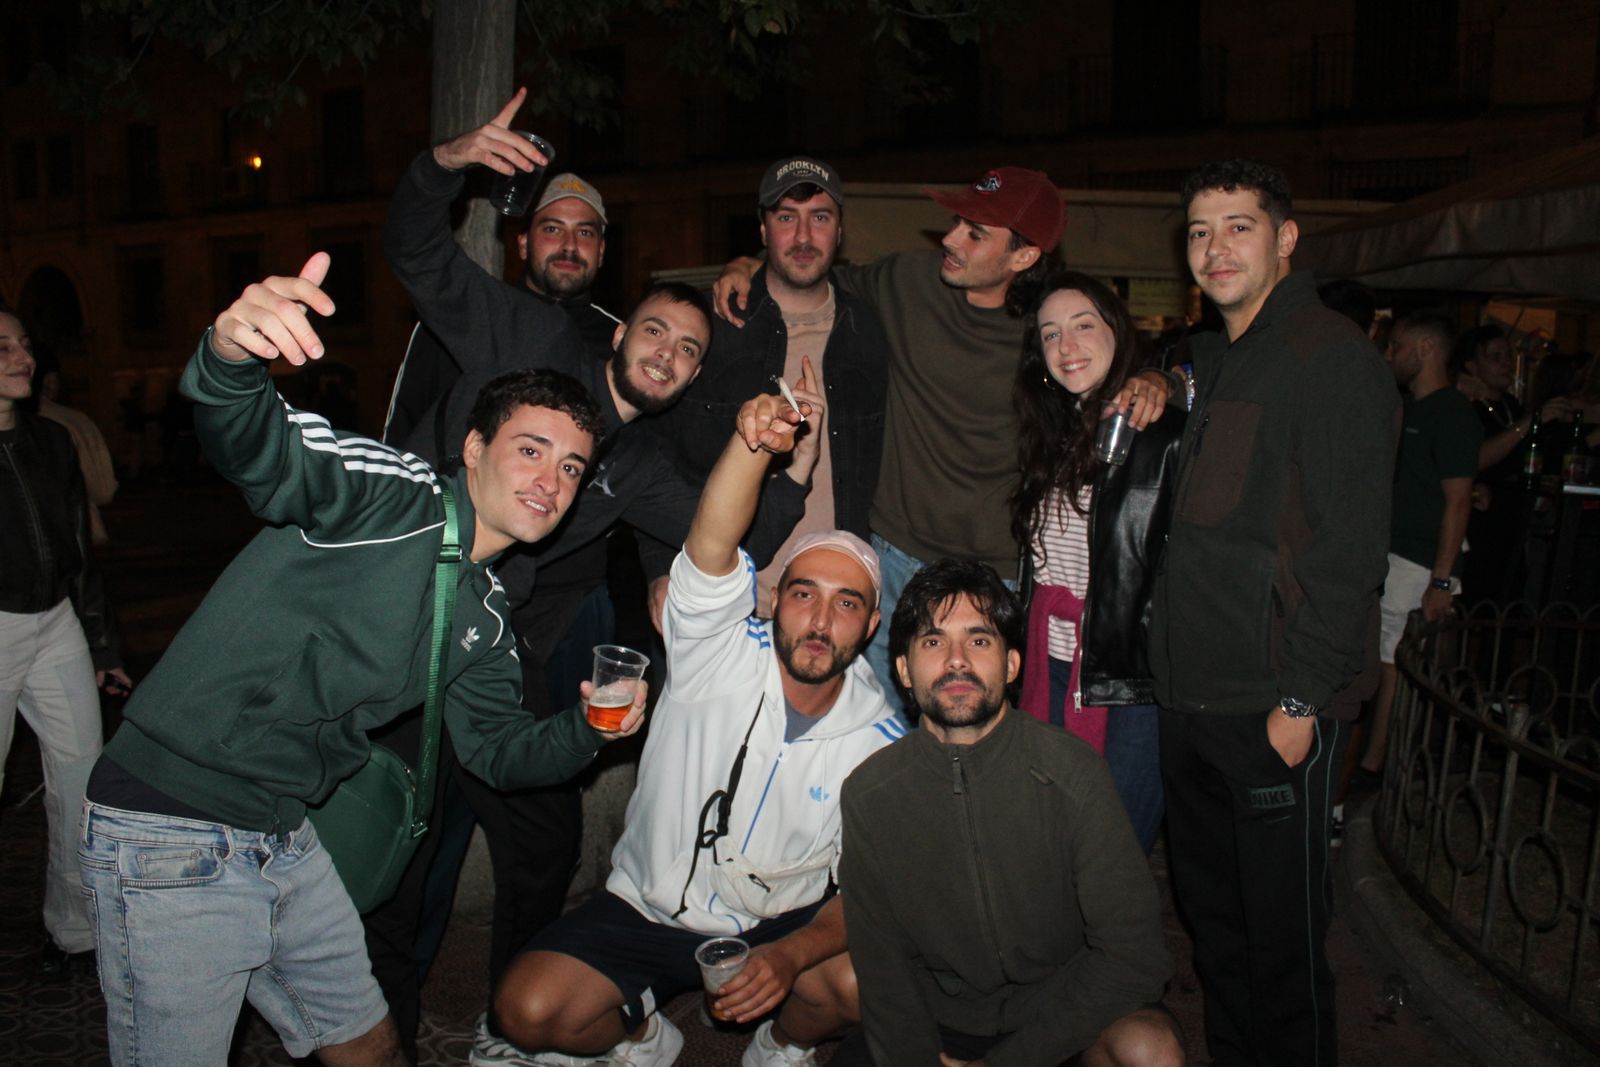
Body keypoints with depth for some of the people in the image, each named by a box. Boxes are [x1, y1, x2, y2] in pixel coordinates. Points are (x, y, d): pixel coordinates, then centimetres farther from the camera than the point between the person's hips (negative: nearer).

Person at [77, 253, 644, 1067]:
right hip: (171, 835, -8)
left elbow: (496, 750, 14)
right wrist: (231, 354, -55)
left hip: (285, 843, 8)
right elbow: (255, 443, -33)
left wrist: (587, 730, -6)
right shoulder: (392, 494, -15)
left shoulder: (487, 616, 9)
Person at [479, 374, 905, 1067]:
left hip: (781, 924, 1)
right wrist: (754, 440, -53)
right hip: (645, 908, 0)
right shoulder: (724, 654, -16)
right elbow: (712, 543, -34)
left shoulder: (881, 741, -10)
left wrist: (790, 955, -26)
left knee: (867, 983, -26)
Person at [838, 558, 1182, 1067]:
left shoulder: (1072, 773, -15)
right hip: (941, 1017, 2)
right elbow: (881, 960, -1)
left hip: (1059, 1015, -1)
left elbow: (1132, 953, -15)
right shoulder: (869, 792, -7)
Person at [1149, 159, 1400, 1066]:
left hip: (1278, 707, -8)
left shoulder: (1335, 356, -10)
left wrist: (1303, 697, -18)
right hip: (1192, 695, 8)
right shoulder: (1207, 359, 15)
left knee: (1283, 934, 4)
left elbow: (1350, 546, -16)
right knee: (1211, 916, 19)